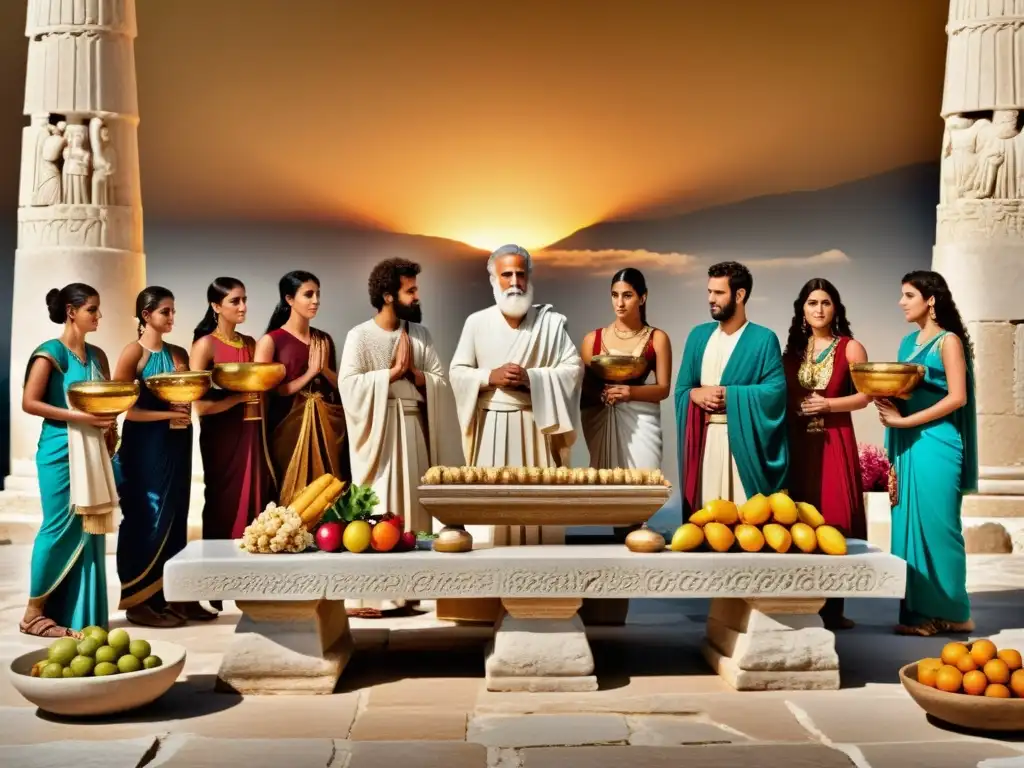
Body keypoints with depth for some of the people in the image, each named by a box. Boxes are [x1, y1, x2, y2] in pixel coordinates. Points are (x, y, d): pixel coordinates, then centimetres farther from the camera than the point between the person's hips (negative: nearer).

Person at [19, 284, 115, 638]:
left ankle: (79, 615, 13)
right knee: (61, 528, -4)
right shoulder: (50, 352, -7)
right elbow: (29, 403, -13)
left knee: (89, 530, 5)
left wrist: (108, 420, -2)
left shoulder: (97, 355, 12)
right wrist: (78, 417, -18)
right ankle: (34, 612, 10)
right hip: (61, 451, -6)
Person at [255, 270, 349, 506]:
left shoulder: (324, 339, 11)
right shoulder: (271, 341, -3)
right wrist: (309, 373, -11)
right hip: (290, 428, -4)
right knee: (295, 496, 0)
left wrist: (324, 369, -6)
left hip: (327, 426, 4)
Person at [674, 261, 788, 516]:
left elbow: (776, 390, -11)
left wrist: (729, 395, -15)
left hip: (742, 440, -4)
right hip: (702, 440, 4)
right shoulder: (699, 335, 12)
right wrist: (695, 395, -10)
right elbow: (681, 388, 12)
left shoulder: (763, 339, -2)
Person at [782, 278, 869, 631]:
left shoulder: (850, 347, 2)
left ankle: (832, 607, -1)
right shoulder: (793, 349, 14)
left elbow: (866, 394, -5)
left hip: (834, 442, -4)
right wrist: (796, 407, 0)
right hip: (798, 442, 4)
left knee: (834, 517, -6)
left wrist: (827, 404, -14)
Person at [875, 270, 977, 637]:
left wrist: (905, 420, -15)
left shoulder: (949, 341, -4)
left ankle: (947, 612, 5)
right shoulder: (908, 342, 16)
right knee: (909, 524, 5)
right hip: (907, 445, 7)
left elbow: (957, 398, -13)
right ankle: (919, 611, 10)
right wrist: (887, 403, -1)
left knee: (934, 524, -5)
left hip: (935, 444, -7)